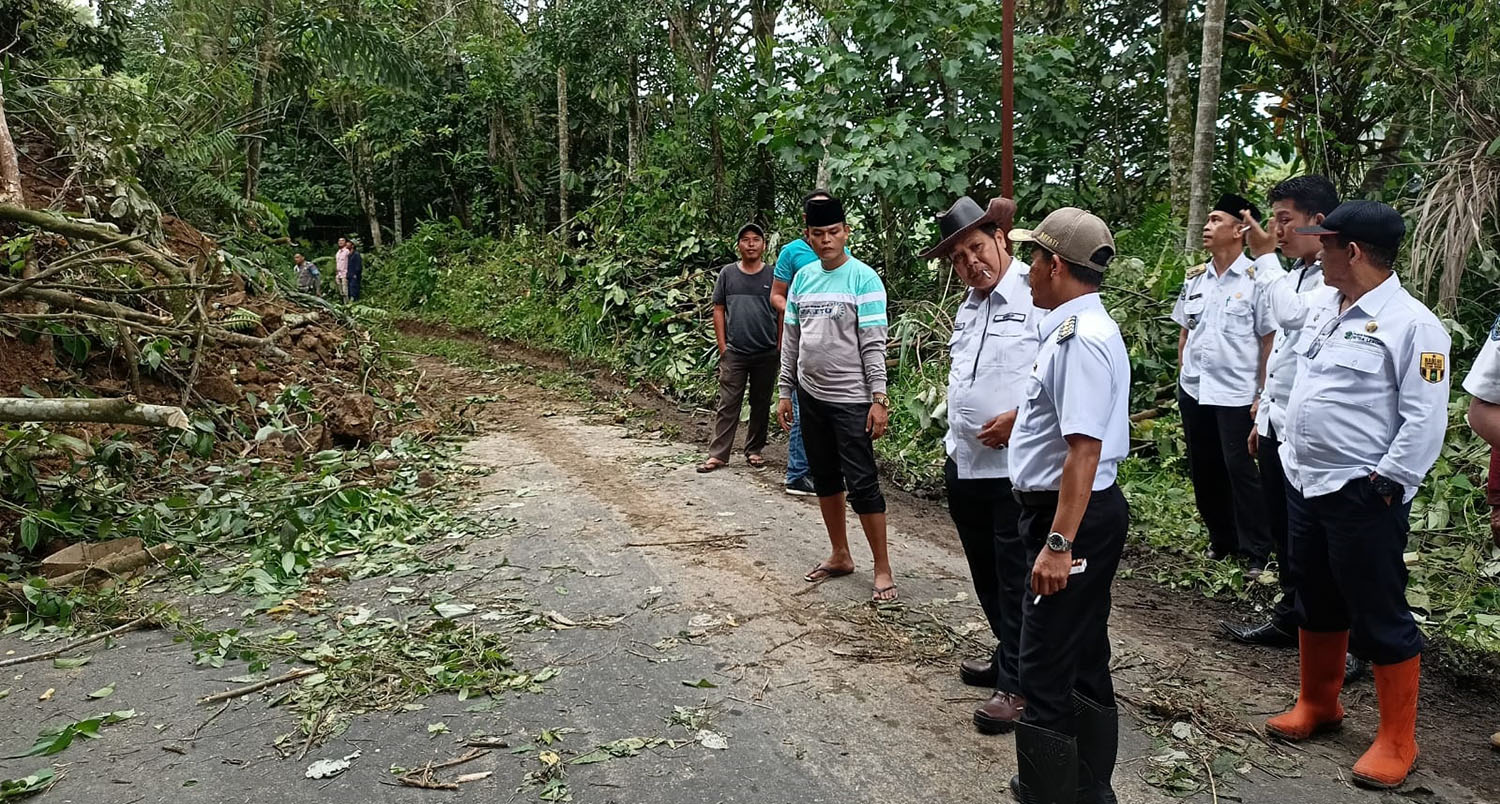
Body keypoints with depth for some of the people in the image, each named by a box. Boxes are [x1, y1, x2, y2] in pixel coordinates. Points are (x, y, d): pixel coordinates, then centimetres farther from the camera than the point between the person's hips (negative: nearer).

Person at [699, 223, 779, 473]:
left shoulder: (773, 275, 3)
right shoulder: (728, 273, 4)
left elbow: (782, 313, 6)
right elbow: (719, 310, 6)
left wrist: (781, 349, 2)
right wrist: (722, 346, 0)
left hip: (767, 354, 1)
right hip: (734, 352, -1)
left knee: (761, 404, 10)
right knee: (728, 405, 0)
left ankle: (754, 450, 23)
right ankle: (718, 454, 3)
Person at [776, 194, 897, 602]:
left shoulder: (864, 278, -9)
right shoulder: (802, 278, 8)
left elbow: (873, 344, -12)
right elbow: (791, 340, 13)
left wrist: (879, 399, -16)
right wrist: (786, 392, 11)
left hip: (851, 398, -6)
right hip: (810, 395, 6)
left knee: (862, 484, -4)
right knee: (825, 478, 15)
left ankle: (883, 569, 6)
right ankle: (840, 556, 29)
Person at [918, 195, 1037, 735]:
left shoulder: (1038, 295, -14)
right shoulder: (969, 305, 14)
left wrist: (1017, 418, -21)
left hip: (1018, 469, -9)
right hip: (965, 465, 9)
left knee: (1017, 581, 3)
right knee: (986, 575, 20)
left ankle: (1018, 684, 15)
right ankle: (1009, 656, 37)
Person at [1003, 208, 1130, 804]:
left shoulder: (1081, 339, -21)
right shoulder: (1078, 329, 11)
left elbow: (1085, 448, -27)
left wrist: (1058, 543, -28)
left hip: (1073, 517, -11)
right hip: (1080, 512, 11)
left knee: (1046, 671, -3)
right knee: (1083, 660, 21)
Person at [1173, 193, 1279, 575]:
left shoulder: (1258, 279, -8)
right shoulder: (1195, 279, 9)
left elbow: (1270, 341, -9)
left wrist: (1263, 394, -11)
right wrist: (1182, 374, 11)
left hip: (1235, 394, -6)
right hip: (1193, 390, 6)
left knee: (1241, 471, -3)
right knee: (1204, 470, 14)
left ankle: (1257, 551, 11)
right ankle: (1221, 539, 30)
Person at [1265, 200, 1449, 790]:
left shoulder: (1412, 325, -15)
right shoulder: (1324, 307, 9)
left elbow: (1425, 420, -17)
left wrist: (1385, 482, -18)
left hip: (1363, 497, -8)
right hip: (1305, 484, 8)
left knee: (1380, 618, 4)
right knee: (1316, 602, 20)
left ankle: (1397, 741, 19)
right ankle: (1317, 704, 38)